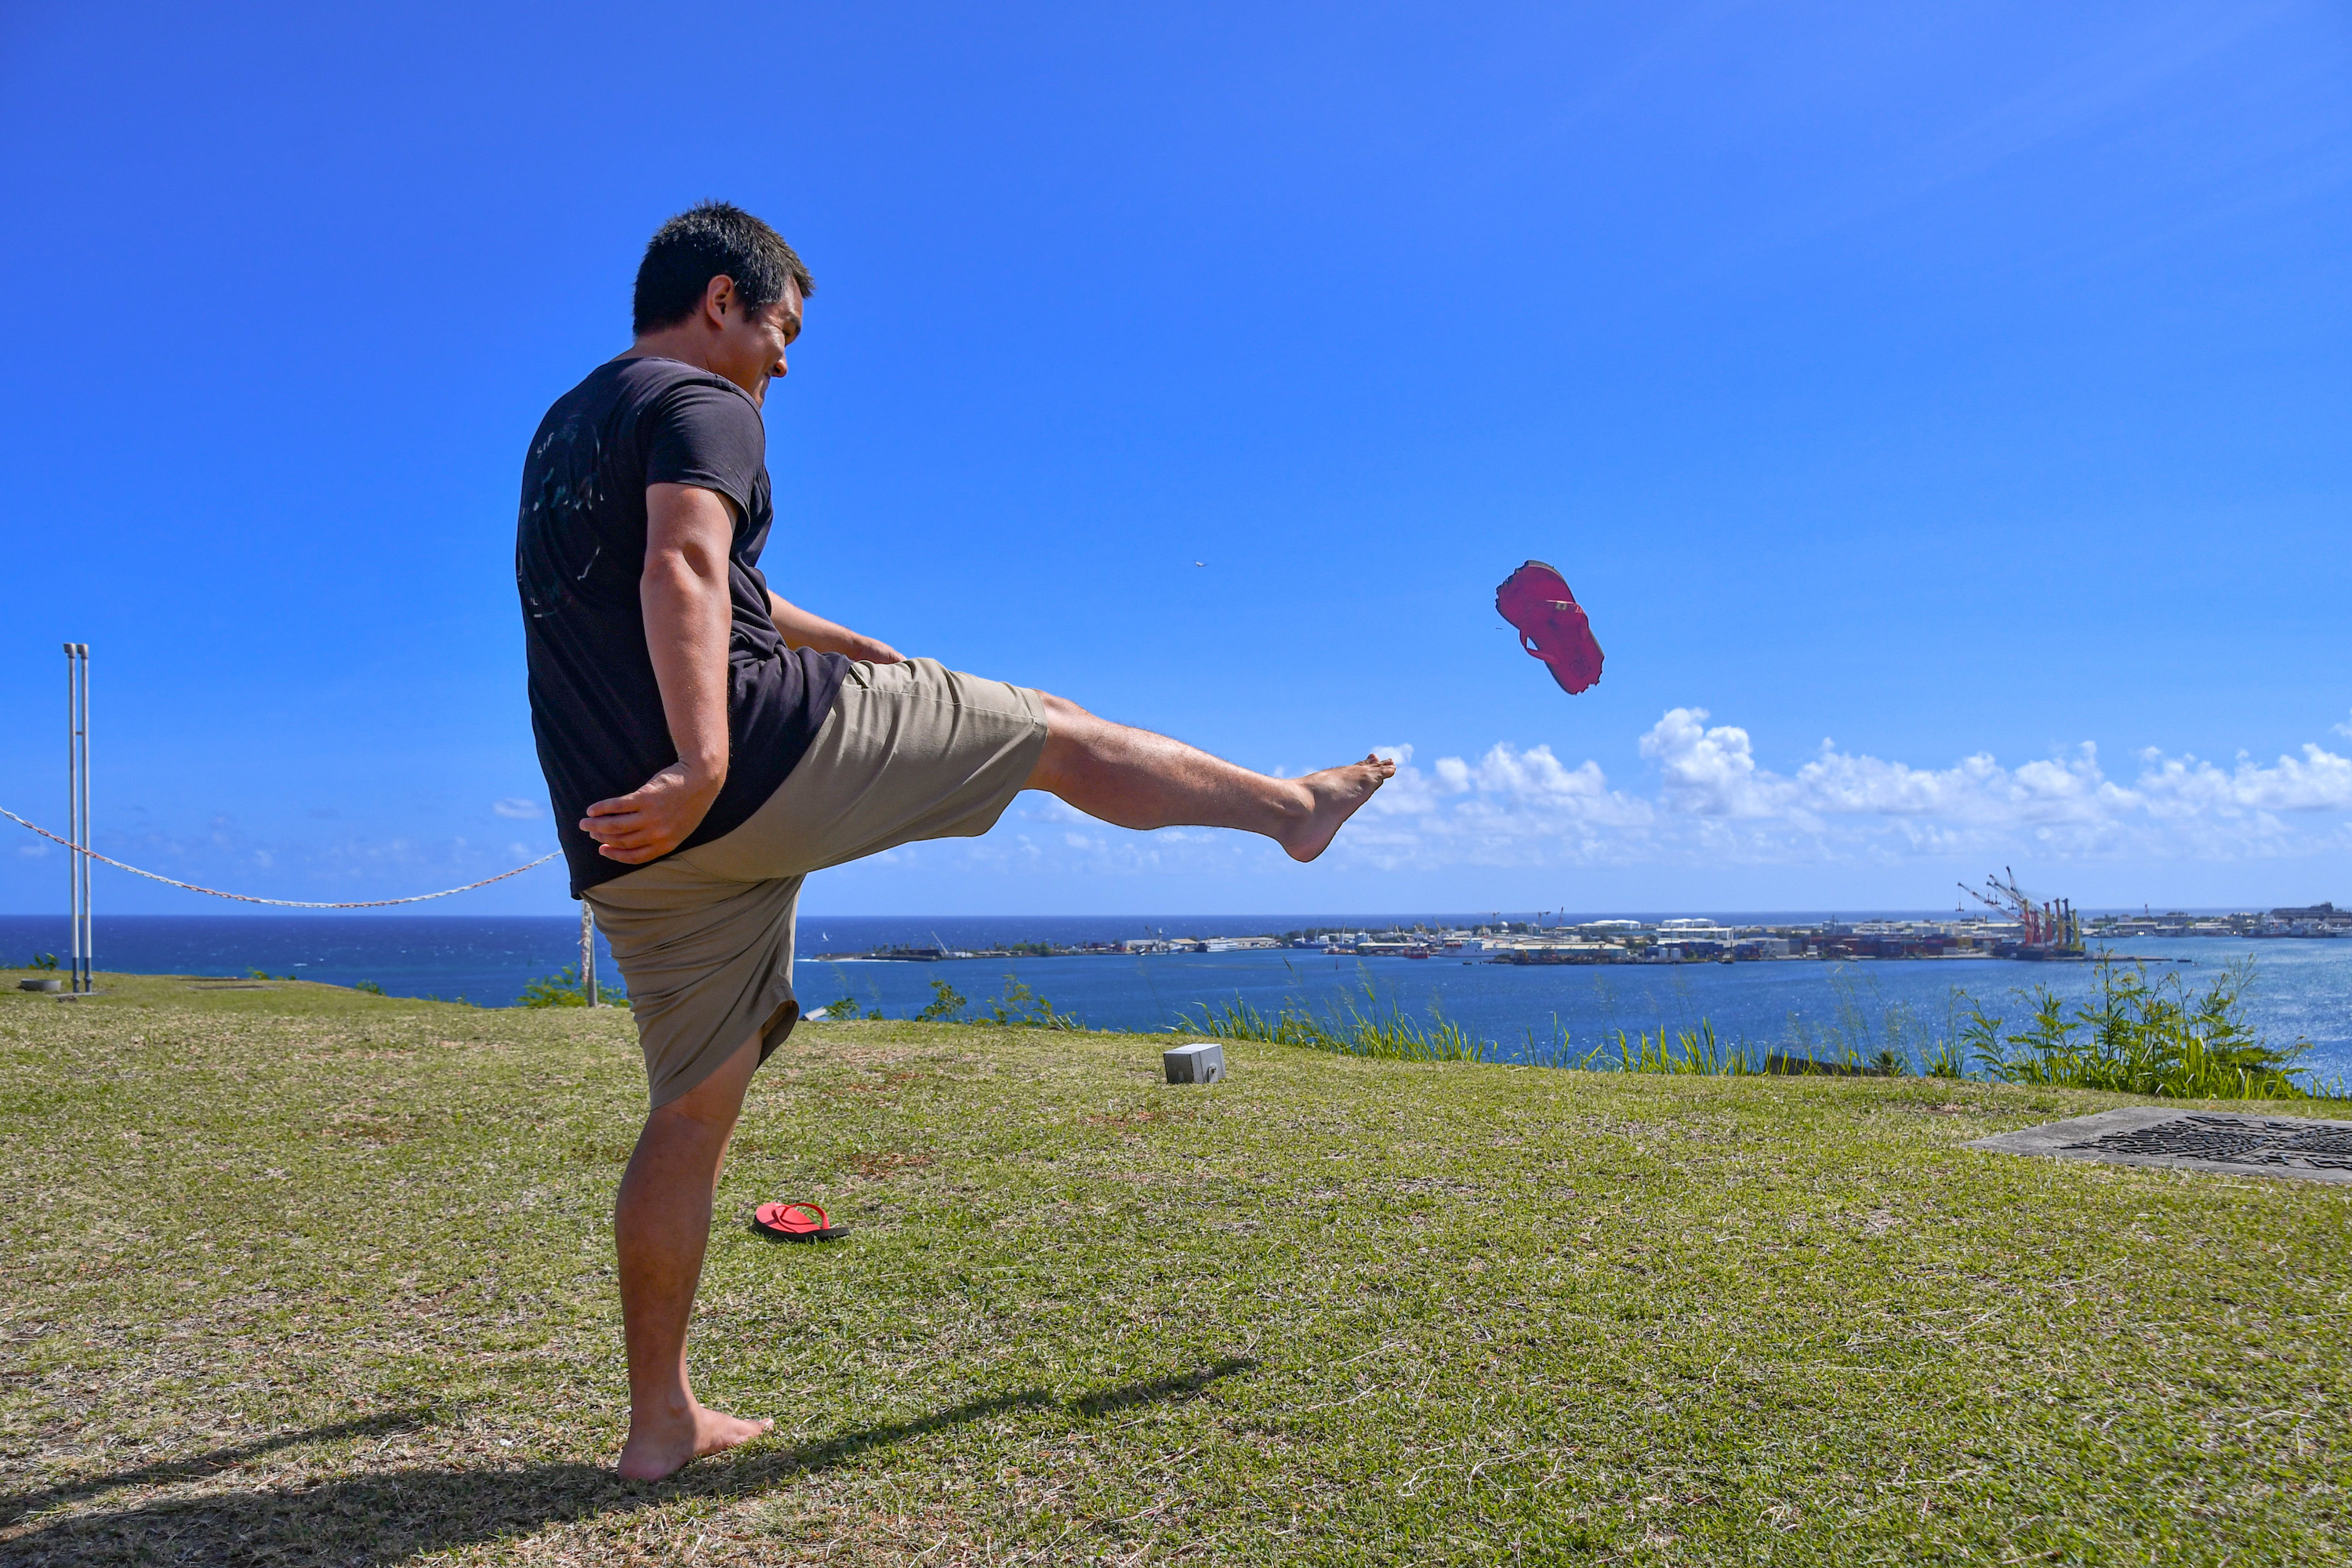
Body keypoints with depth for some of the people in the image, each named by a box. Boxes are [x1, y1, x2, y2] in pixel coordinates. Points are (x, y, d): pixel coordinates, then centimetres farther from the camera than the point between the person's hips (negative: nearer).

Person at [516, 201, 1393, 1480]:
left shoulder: (563, 431, 27)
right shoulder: (702, 405, -3)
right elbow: (683, 570, -23)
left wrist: (832, 636, 47)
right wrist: (701, 764, -36)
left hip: (635, 851, 9)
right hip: (769, 749, -8)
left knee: (693, 1108, 13)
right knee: (1052, 734, 8)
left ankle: (660, 1422, 19)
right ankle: (1297, 806, 22)